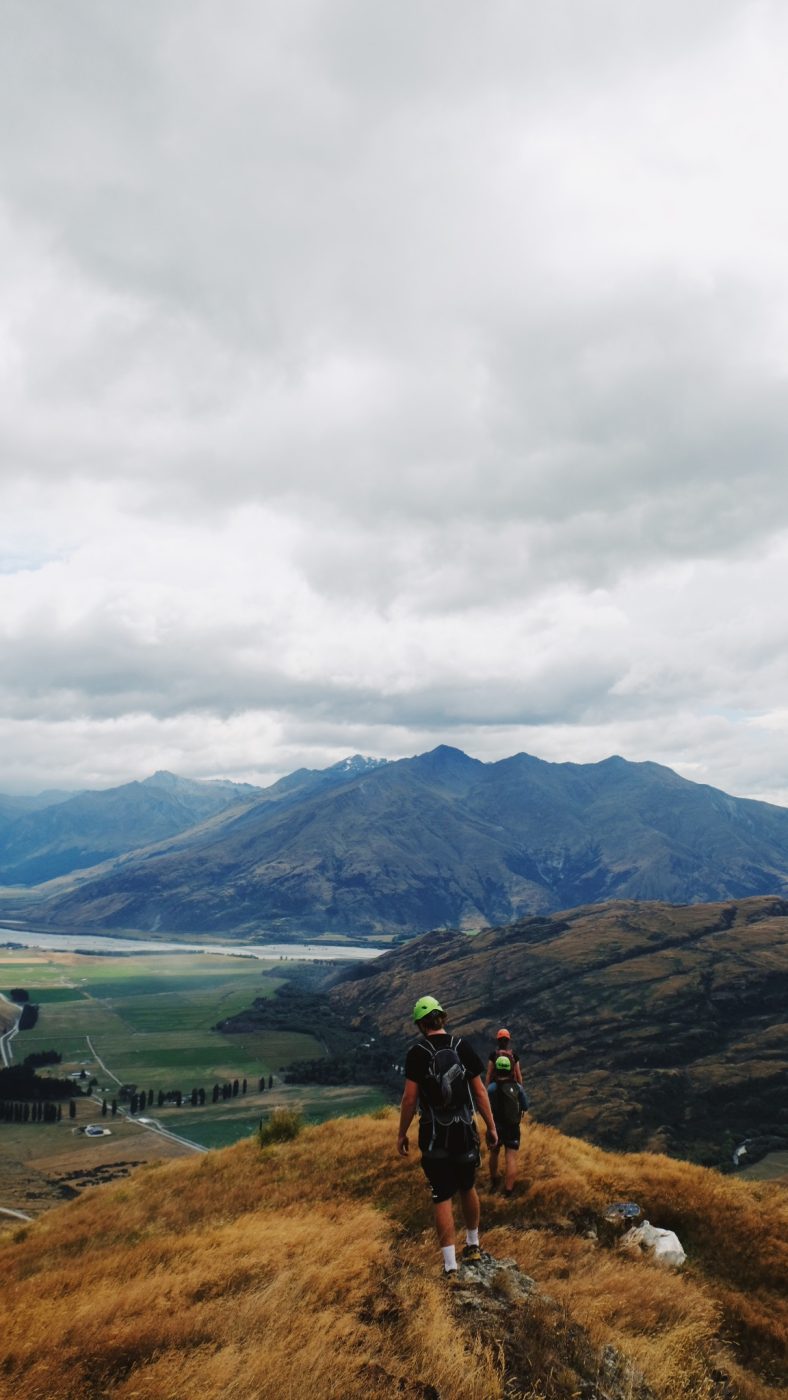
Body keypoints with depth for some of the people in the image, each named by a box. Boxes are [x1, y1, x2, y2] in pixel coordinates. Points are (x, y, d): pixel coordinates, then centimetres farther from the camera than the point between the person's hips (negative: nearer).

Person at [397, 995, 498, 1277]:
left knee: (443, 1198, 5)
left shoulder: (417, 1052, -11)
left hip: (434, 1135, -3)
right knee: (467, 1188, 22)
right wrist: (491, 1127, 7)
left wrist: (402, 1134, 0)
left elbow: (410, 1097, -11)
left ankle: (450, 1266, 5)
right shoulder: (463, 1046, -4)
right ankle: (473, 1245, 37)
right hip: (465, 1131, 3)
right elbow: (479, 1090, -2)